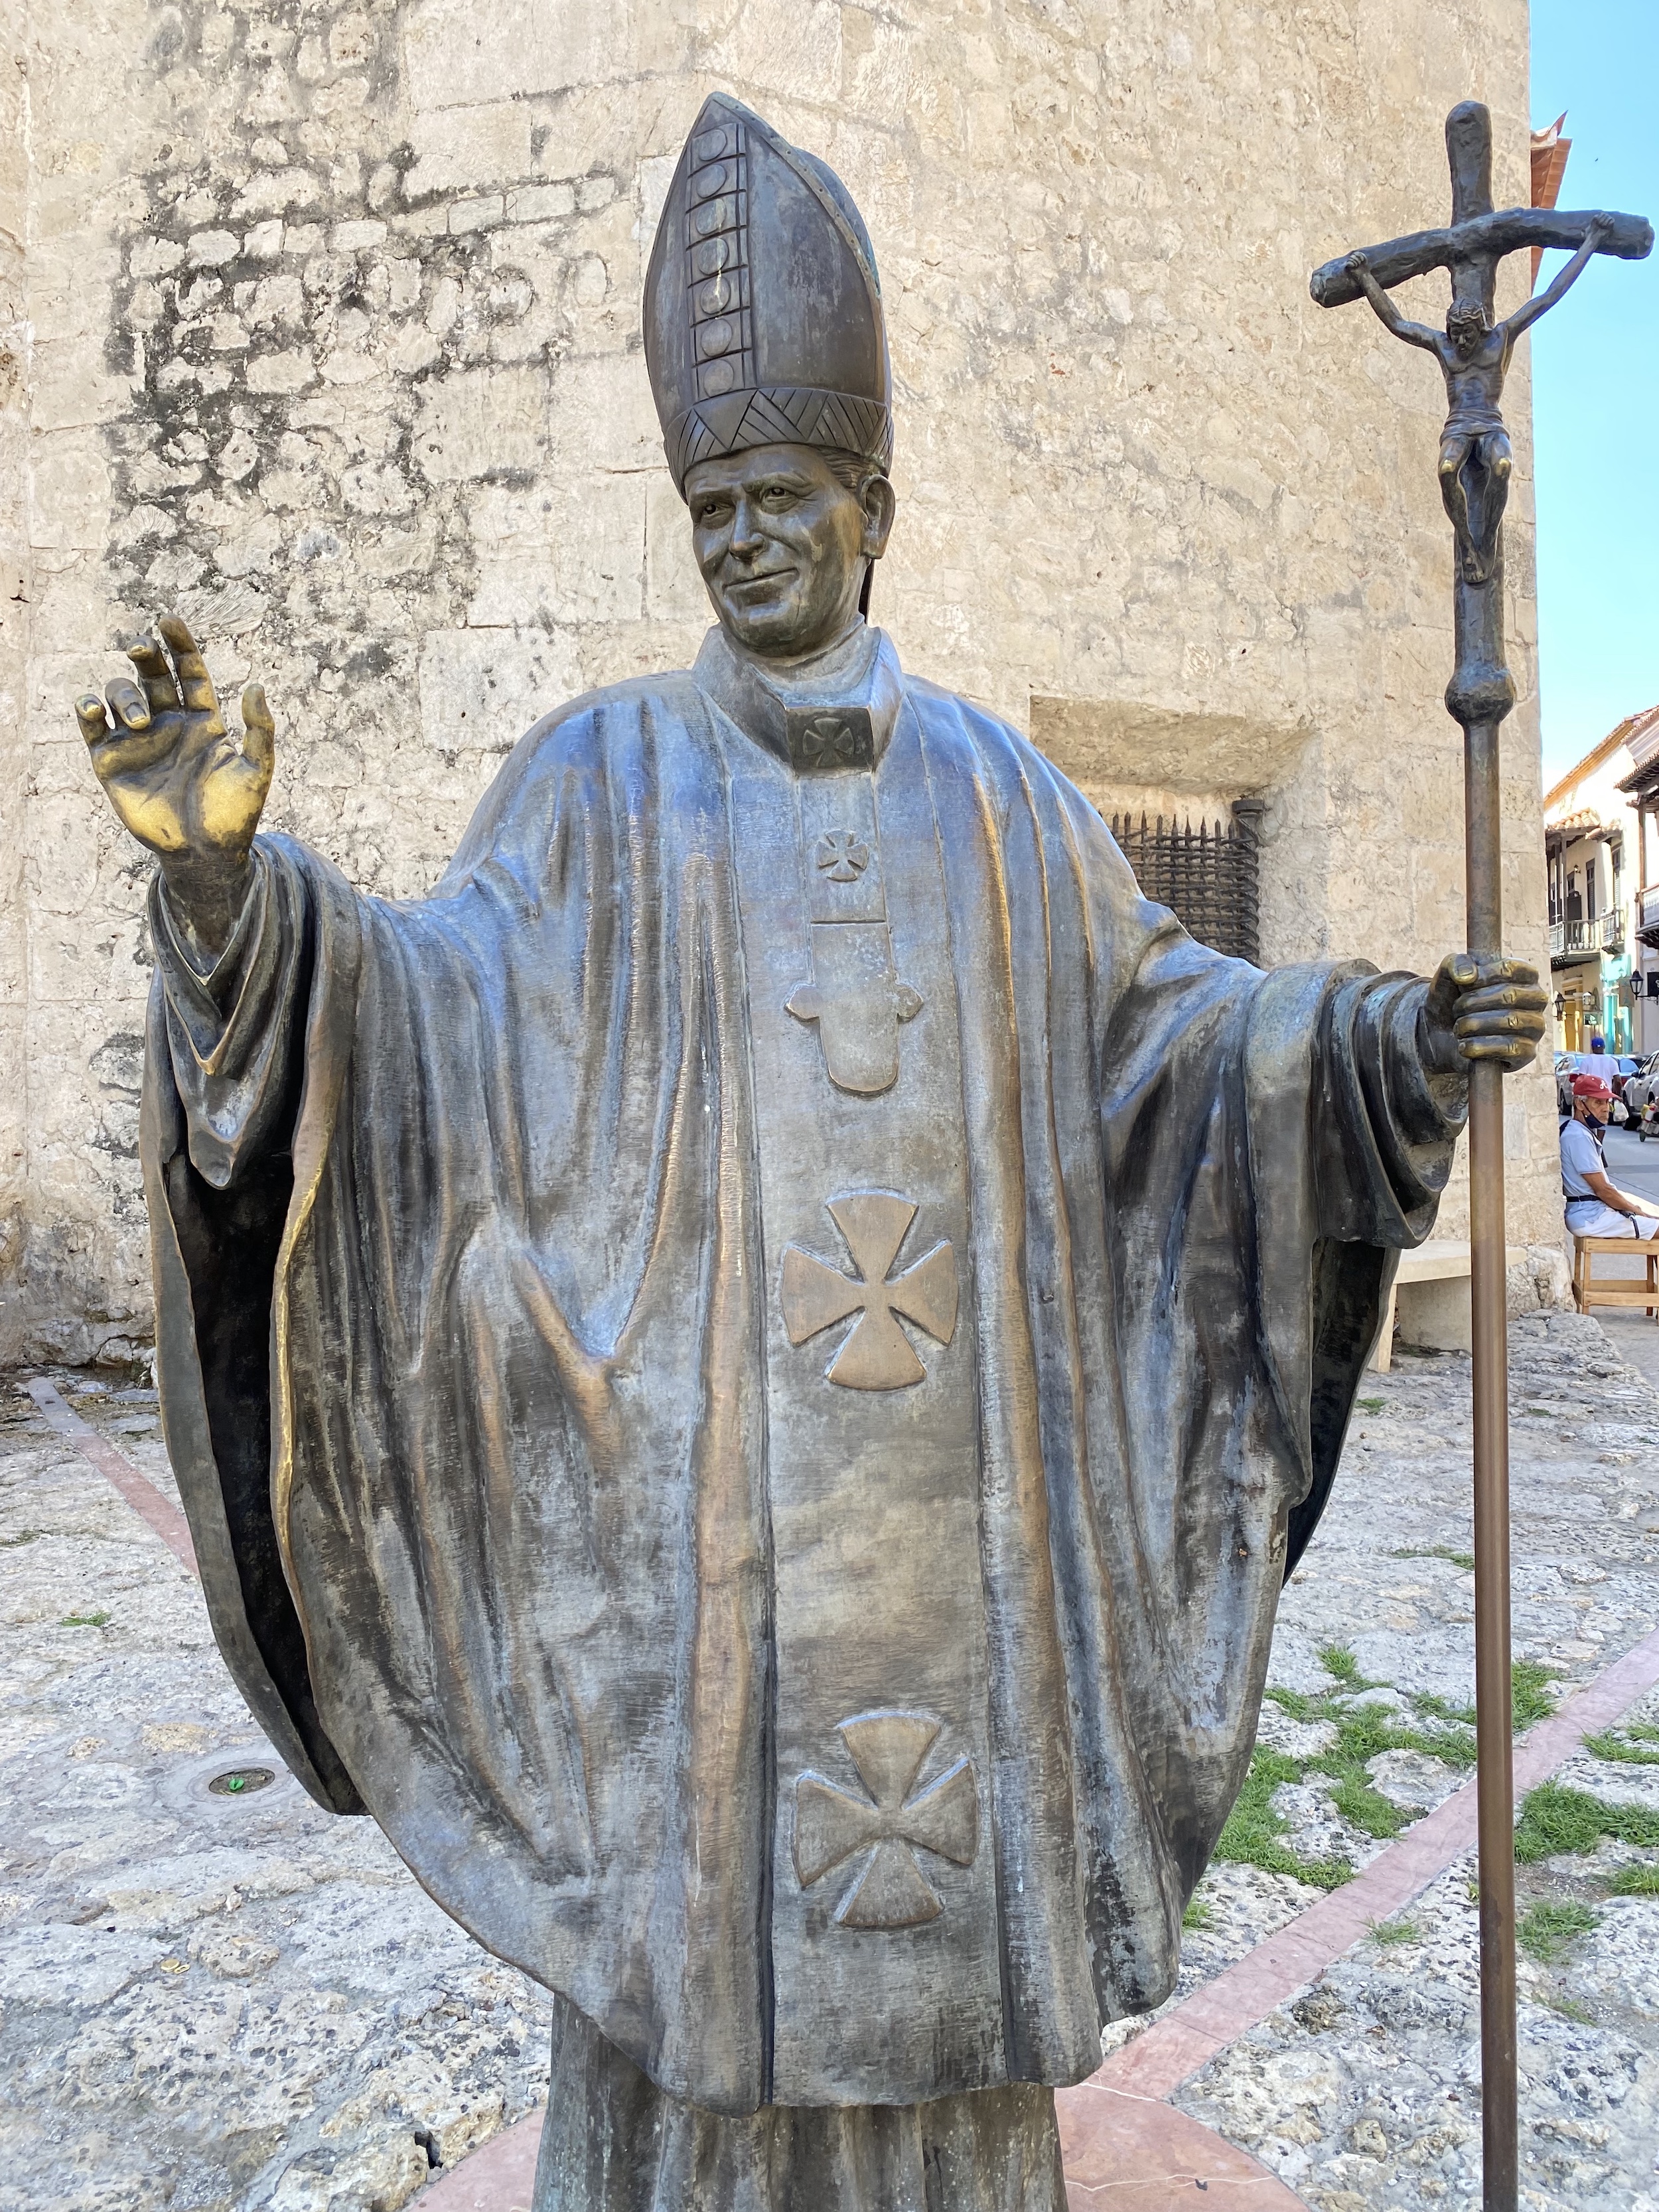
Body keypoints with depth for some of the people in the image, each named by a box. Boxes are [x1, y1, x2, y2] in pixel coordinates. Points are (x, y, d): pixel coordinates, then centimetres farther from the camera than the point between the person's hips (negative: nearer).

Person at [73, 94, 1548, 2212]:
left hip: (935, 1455, 3)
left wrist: (1387, 1037, 0)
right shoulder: (609, 766, 3)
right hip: (701, 1445, -2)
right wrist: (230, 875, -27)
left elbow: (1154, 1012, 13)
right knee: (698, 1878, 6)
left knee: (941, 1874, 13)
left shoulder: (986, 780, 11)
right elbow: (440, 1004, -9)